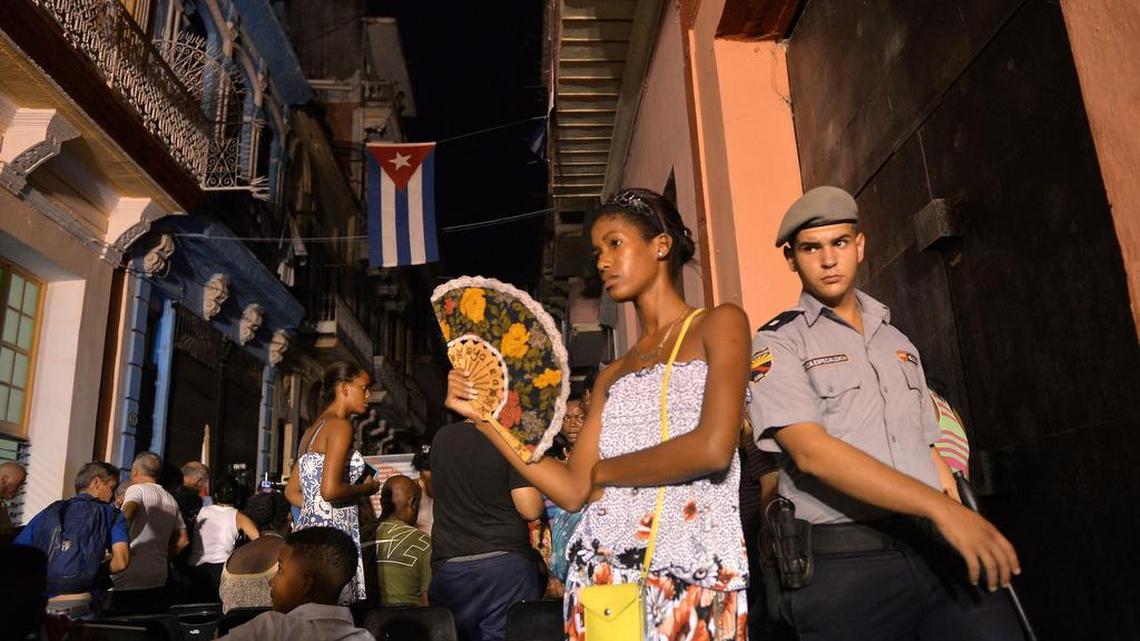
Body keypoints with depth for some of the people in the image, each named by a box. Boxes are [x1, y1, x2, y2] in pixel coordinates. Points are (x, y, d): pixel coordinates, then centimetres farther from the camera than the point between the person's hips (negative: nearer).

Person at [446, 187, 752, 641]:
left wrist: (604, 471, -3)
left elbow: (714, 449, -16)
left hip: (698, 576, -4)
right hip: (602, 569, 4)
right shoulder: (611, 376, 13)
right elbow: (573, 491, 5)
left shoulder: (719, 325, -1)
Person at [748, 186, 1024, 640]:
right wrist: (939, 506, -20)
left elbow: (928, 451, 19)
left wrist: (968, 528, 7)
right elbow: (811, 452, -15)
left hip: (939, 553, 5)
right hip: (842, 568, -5)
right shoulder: (777, 343, -2)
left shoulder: (897, 342, 18)